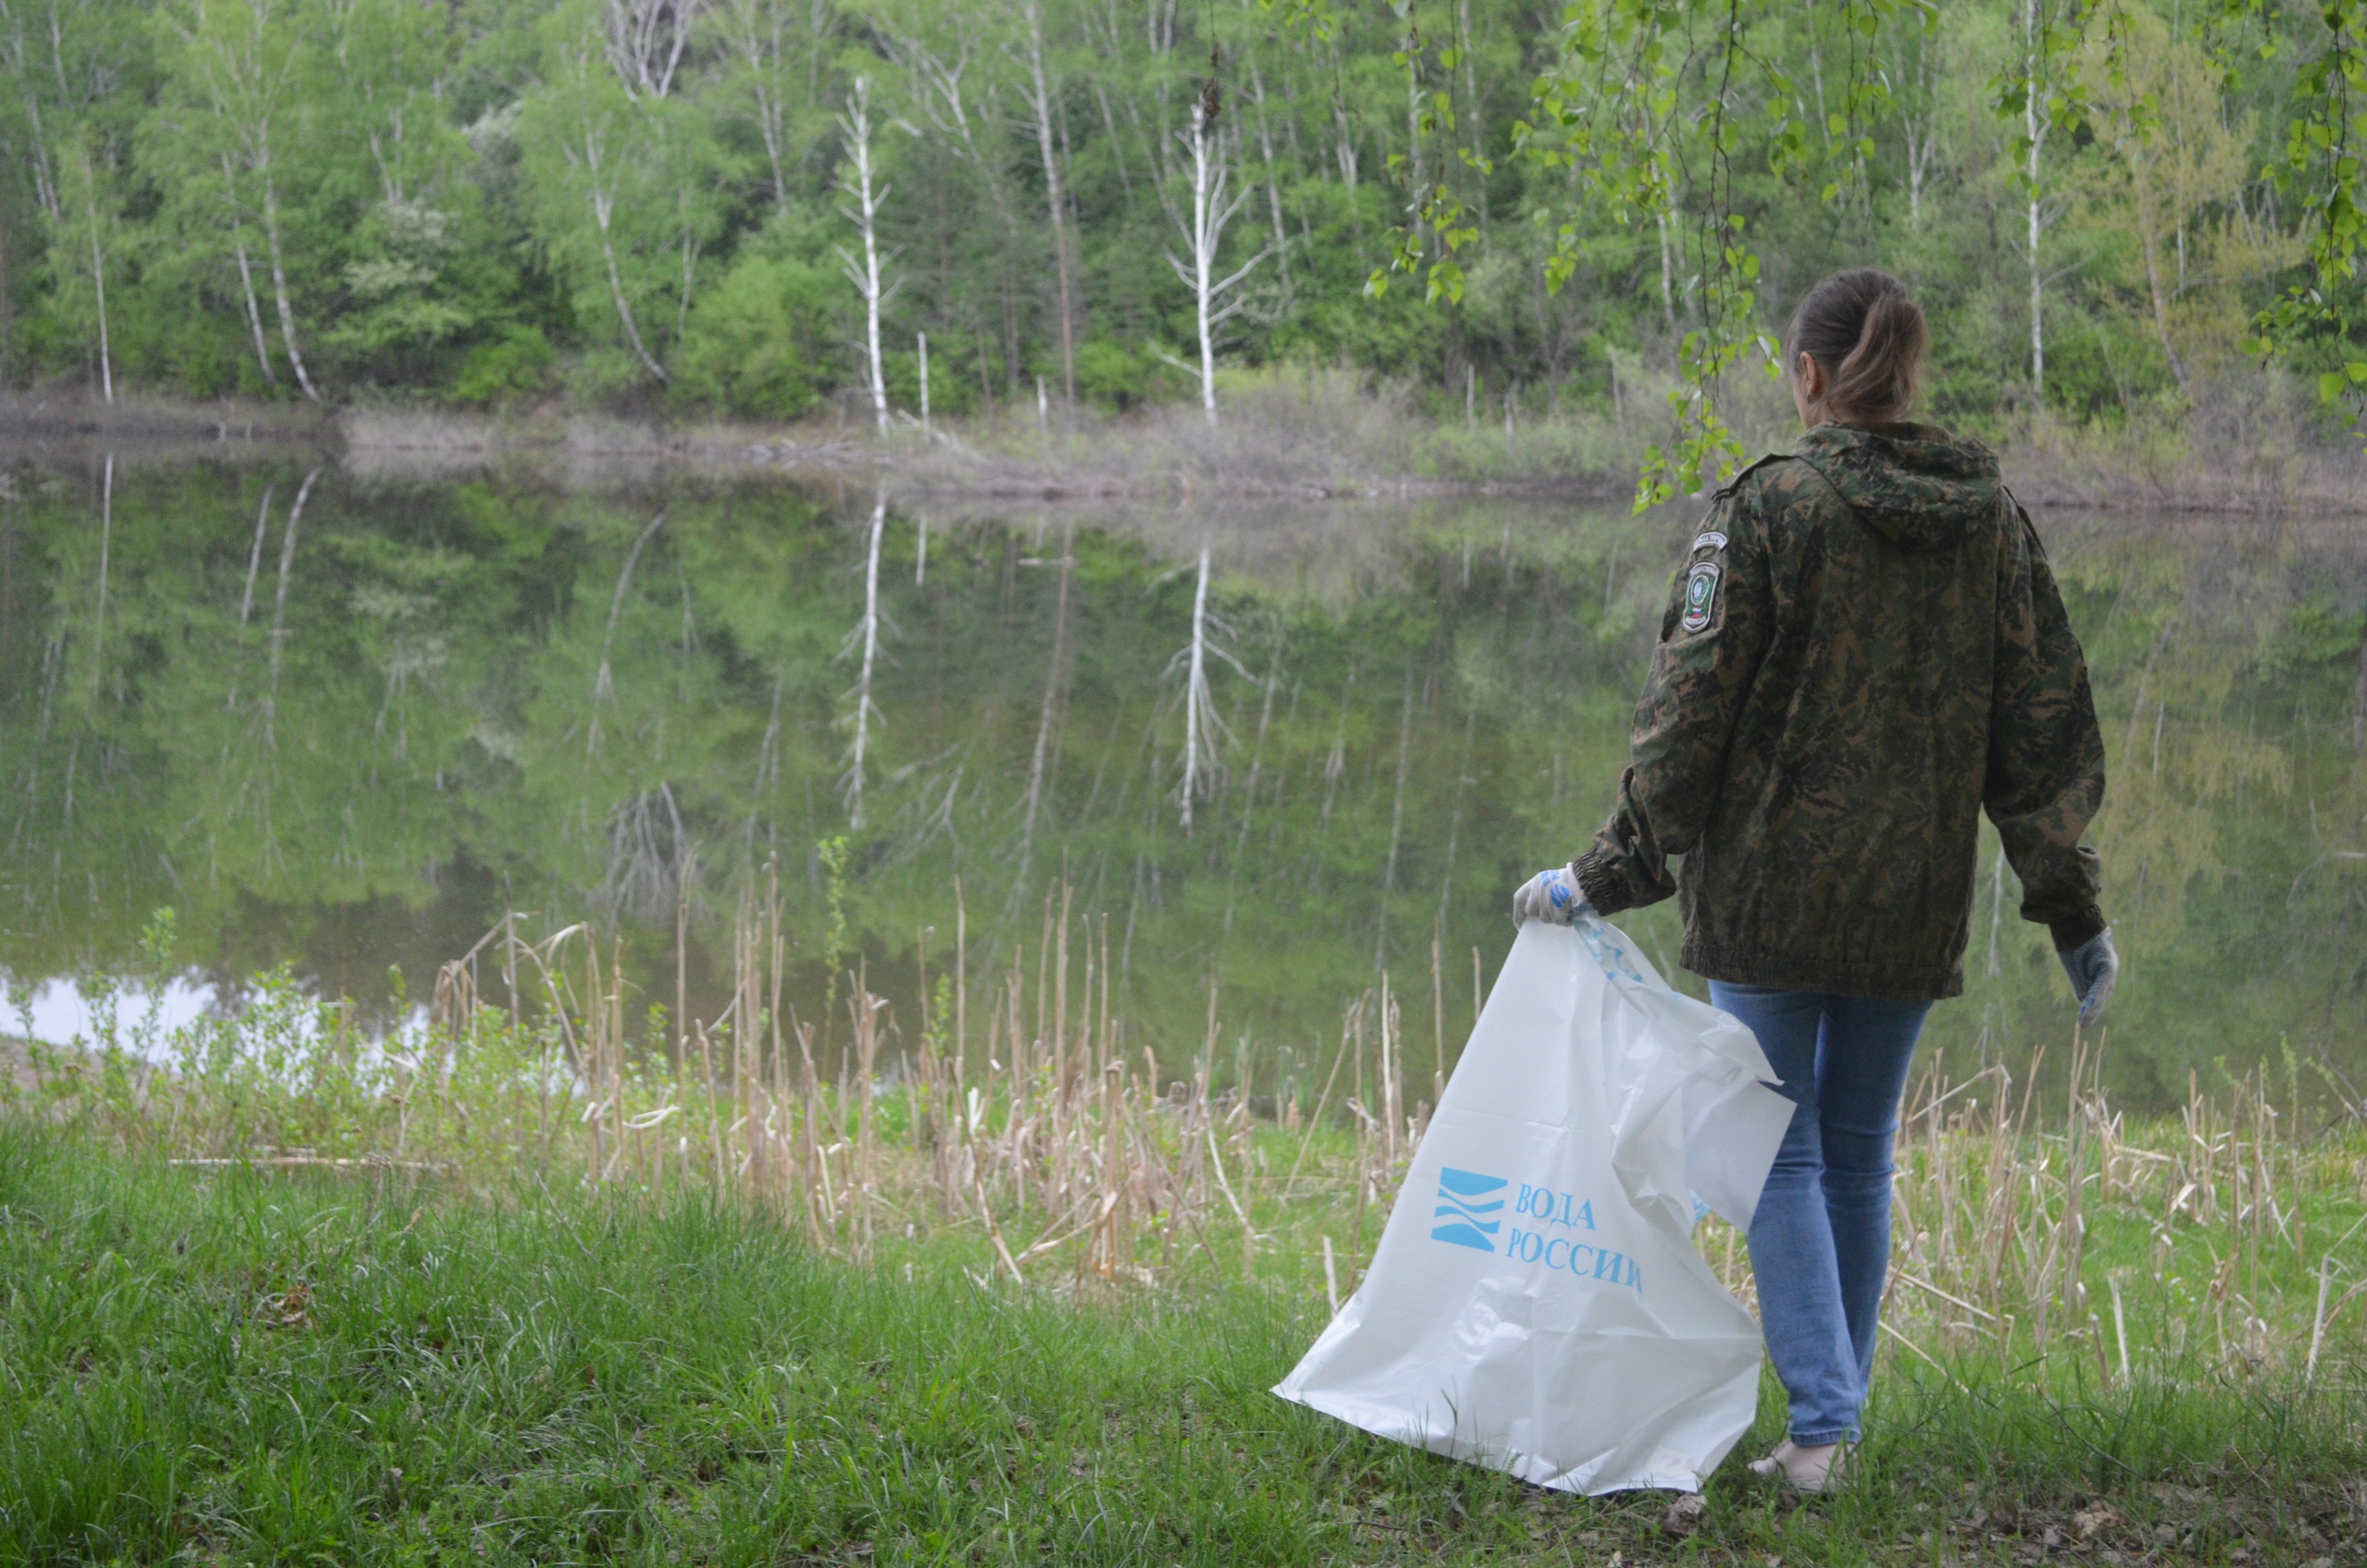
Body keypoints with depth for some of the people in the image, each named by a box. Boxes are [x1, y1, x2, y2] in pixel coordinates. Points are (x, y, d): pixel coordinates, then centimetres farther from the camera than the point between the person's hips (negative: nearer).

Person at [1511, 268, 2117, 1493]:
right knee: (1861, 1157, 15)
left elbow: (1691, 715, -12)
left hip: (1772, 890, -4)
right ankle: (1834, 1418, 22)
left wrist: (1607, 876, -5)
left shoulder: (1766, 511, -11)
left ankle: (1820, 1421, -5)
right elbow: (2046, 725, 7)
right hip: (1914, 907, 4)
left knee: (1780, 1153, 5)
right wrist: (2072, 909, 14)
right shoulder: (1993, 520, 3)